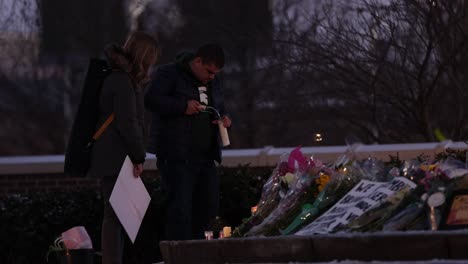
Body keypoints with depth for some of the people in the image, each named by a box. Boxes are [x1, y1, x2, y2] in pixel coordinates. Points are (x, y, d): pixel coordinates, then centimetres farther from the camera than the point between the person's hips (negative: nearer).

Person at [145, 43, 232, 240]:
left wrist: (224, 119, 6)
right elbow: (151, 100, -16)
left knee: (209, 205, 8)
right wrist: (183, 106, -23)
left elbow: (219, 109, 30)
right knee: (180, 208, -10)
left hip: (204, 156, 8)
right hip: (176, 156, -8)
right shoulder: (169, 74, -5)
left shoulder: (213, 82, 18)